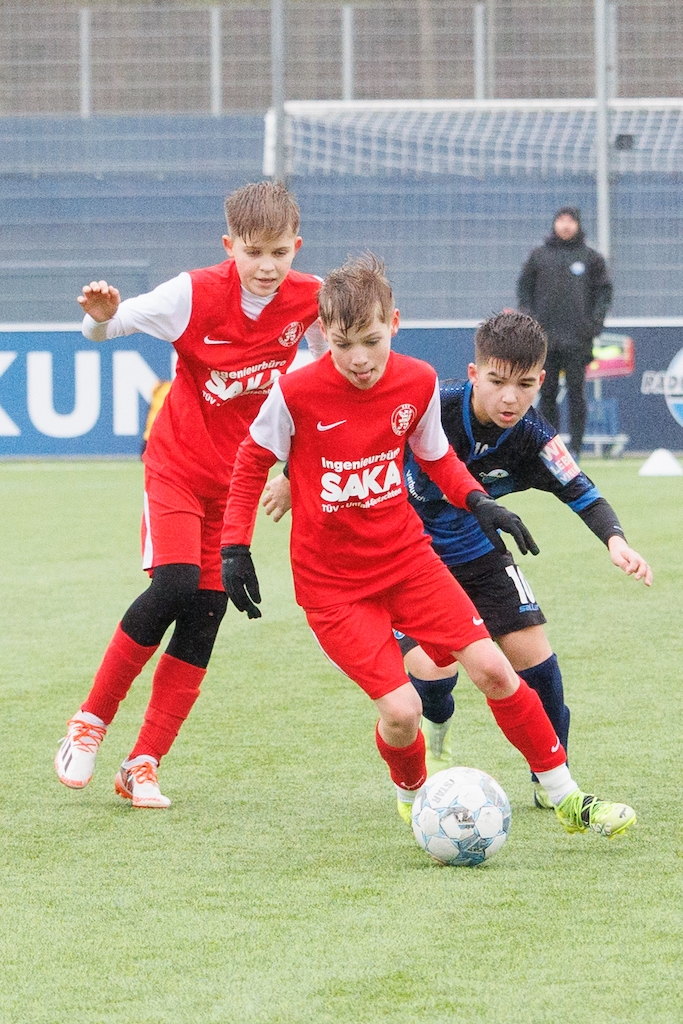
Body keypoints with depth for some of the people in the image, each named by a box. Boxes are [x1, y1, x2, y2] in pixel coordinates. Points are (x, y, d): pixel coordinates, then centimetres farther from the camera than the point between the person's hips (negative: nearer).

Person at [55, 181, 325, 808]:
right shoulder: (196, 295, -19)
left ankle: (144, 765, 7)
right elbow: (105, 329, -14)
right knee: (175, 585, -24)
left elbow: (326, 356, 10)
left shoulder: (309, 298, -10)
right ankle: (91, 722, -7)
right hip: (178, 465, -4)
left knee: (204, 620, -1)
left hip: (237, 474, 4)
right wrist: (102, 316, -37)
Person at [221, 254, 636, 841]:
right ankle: (412, 796, 18)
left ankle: (567, 798, 8)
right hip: (332, 582, -3)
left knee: (492, 669, -6)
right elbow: (253, 462, 0)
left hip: (406, 555, 3)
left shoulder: (418, 384, -6)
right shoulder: (296, 394, -17)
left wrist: (477, 502, -5)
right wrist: (235, 548, -3)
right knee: (401, 710, -16)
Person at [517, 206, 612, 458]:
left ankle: (575, 446, -2)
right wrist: (528, 317, 0)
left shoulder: (591, 257, 8)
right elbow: (524, 287, 14)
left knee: (576, 393, -4)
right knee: (547, 393, 1)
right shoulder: (539, 255, 12)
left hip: (577, 338, -2)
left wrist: (595, 322, -4)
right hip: (545, 337, 2)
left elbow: (604, 291, 8)